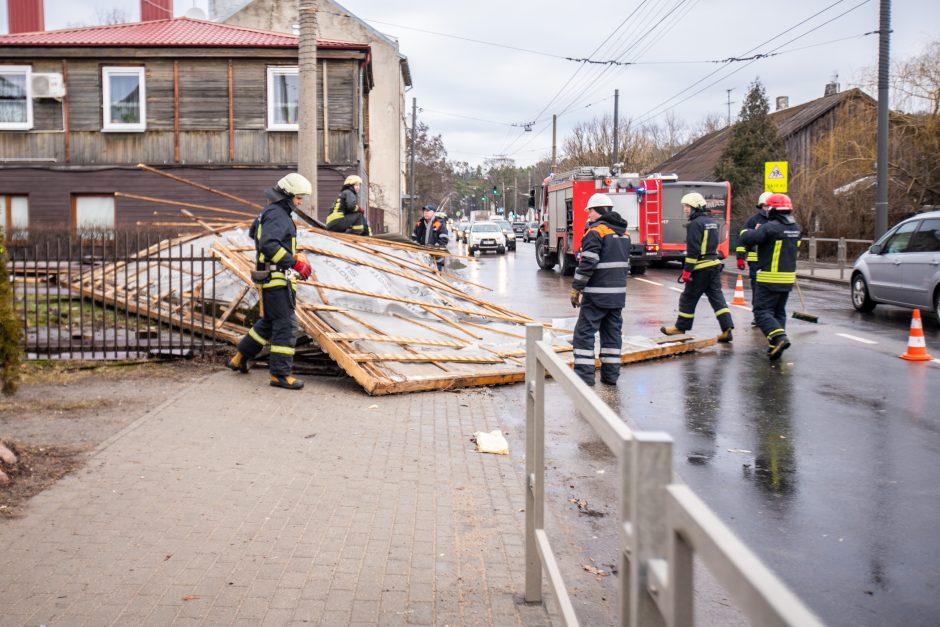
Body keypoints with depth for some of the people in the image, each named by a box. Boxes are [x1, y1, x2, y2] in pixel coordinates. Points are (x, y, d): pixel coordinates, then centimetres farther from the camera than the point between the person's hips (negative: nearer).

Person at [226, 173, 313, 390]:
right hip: (275, 277, -11)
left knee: (269, 321, 22)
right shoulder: (277, 215, -16)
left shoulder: (273, 212, 17)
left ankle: (240, 358, 31)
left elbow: (254, 232, 31)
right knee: (286, 324, -8)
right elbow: (269, 244, -30)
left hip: (273, 277, 11)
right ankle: (280, 374, -6)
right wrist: (293, 262, -29)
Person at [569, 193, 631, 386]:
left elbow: (587, 263, -18)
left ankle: (584, 372, -5)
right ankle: (611, 374, 13)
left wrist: (576, 288, -12)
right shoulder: (623, 233, 15)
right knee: (612, 332, 11)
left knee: (584, 332, -2)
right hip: (618, 293, 8)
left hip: (597, 294, -8)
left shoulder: (596, 231, -12)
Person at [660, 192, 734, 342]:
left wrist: (687, 270, -17)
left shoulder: (695, 224, -14)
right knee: (717, 297, 6)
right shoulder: (711, 222, 14)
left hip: (701, 267, -8)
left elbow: (693, 250, -19)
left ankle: (681, 328, 17)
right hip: (714, 264, 8)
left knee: (688, 298, 5)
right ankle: (727, 329, -2)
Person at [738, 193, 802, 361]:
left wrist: (753, 231, 2)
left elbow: (746, 239, -22)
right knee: (779, 312, 15)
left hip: (771, 278, -8)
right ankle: (776, 346, 14)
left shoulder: (771, 227, -18)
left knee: (762, 311, -5)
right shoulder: (795, 228, 8)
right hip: (788, 278, 8)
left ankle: (779, 337, -23)